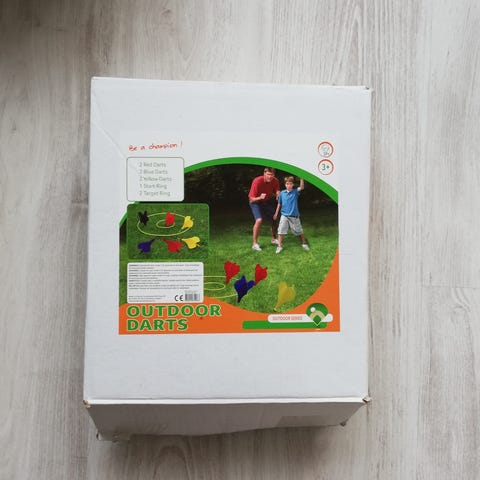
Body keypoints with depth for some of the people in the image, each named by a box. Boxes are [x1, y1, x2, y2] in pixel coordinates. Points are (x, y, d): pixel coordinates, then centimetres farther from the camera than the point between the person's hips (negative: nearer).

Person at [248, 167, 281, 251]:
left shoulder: (275, 181, -18)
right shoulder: (257, 181, -31)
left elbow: (277, 192, -4)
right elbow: (251, 199, -27)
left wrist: (278, 195, -29)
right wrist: (260, 197, -48)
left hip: (268, 201, 5)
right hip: (256, 202, -5)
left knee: (274, 220, 9)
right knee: (259, 220, -25)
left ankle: (273, 239, 35)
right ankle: (255, 243, -15)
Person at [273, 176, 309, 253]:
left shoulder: (295, 192, -5)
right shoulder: (282, 193, 0)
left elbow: (302, 187, -25)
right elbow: (279, 204, 9)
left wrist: (301, 178, -37)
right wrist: (276, 214, 12)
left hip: (294, 216, -1)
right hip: (284, 215, 1)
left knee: (299, 231, 11)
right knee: (281, 230, -7)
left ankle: (304, 243, 30)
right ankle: (280, 246, 3)